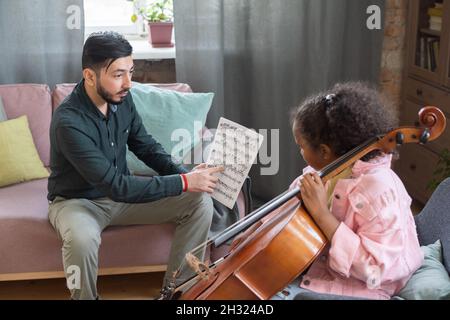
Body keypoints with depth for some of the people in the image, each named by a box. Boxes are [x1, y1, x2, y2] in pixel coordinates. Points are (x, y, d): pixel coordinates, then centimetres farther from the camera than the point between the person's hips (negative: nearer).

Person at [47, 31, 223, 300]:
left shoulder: (122, 98, -9)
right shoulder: (69, 122, -30)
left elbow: (146, 146, 5)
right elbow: (116, 186, -32)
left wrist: (184, 173, -13)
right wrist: (183, 183, -31)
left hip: (121, 191, 6)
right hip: (77, 200, -6)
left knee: (201, 202, -11)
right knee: (82, 238, -41)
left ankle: (174, 289, 1)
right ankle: (85, 297, -9)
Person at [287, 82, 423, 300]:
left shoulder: (377, 189, -29)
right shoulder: (330, 169, -6)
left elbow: (374, 269, -32)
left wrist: (321, 213, -35)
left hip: (357, 286, -7)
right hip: (318, 263, 8)